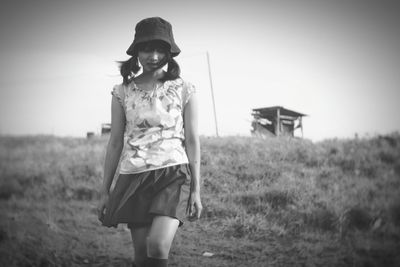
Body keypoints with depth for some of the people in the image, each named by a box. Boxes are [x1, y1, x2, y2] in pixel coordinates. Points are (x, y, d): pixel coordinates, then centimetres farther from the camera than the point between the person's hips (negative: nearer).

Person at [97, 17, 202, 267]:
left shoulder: (184, 90, 0)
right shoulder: (122, 92, 5)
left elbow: (192, 141, 3)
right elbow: (115, 142, 9)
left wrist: (196, 190, 0)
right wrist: (105, 190, 9)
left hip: (173, 174, -2)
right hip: (134, 178, 2)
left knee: (158, 245, -21)